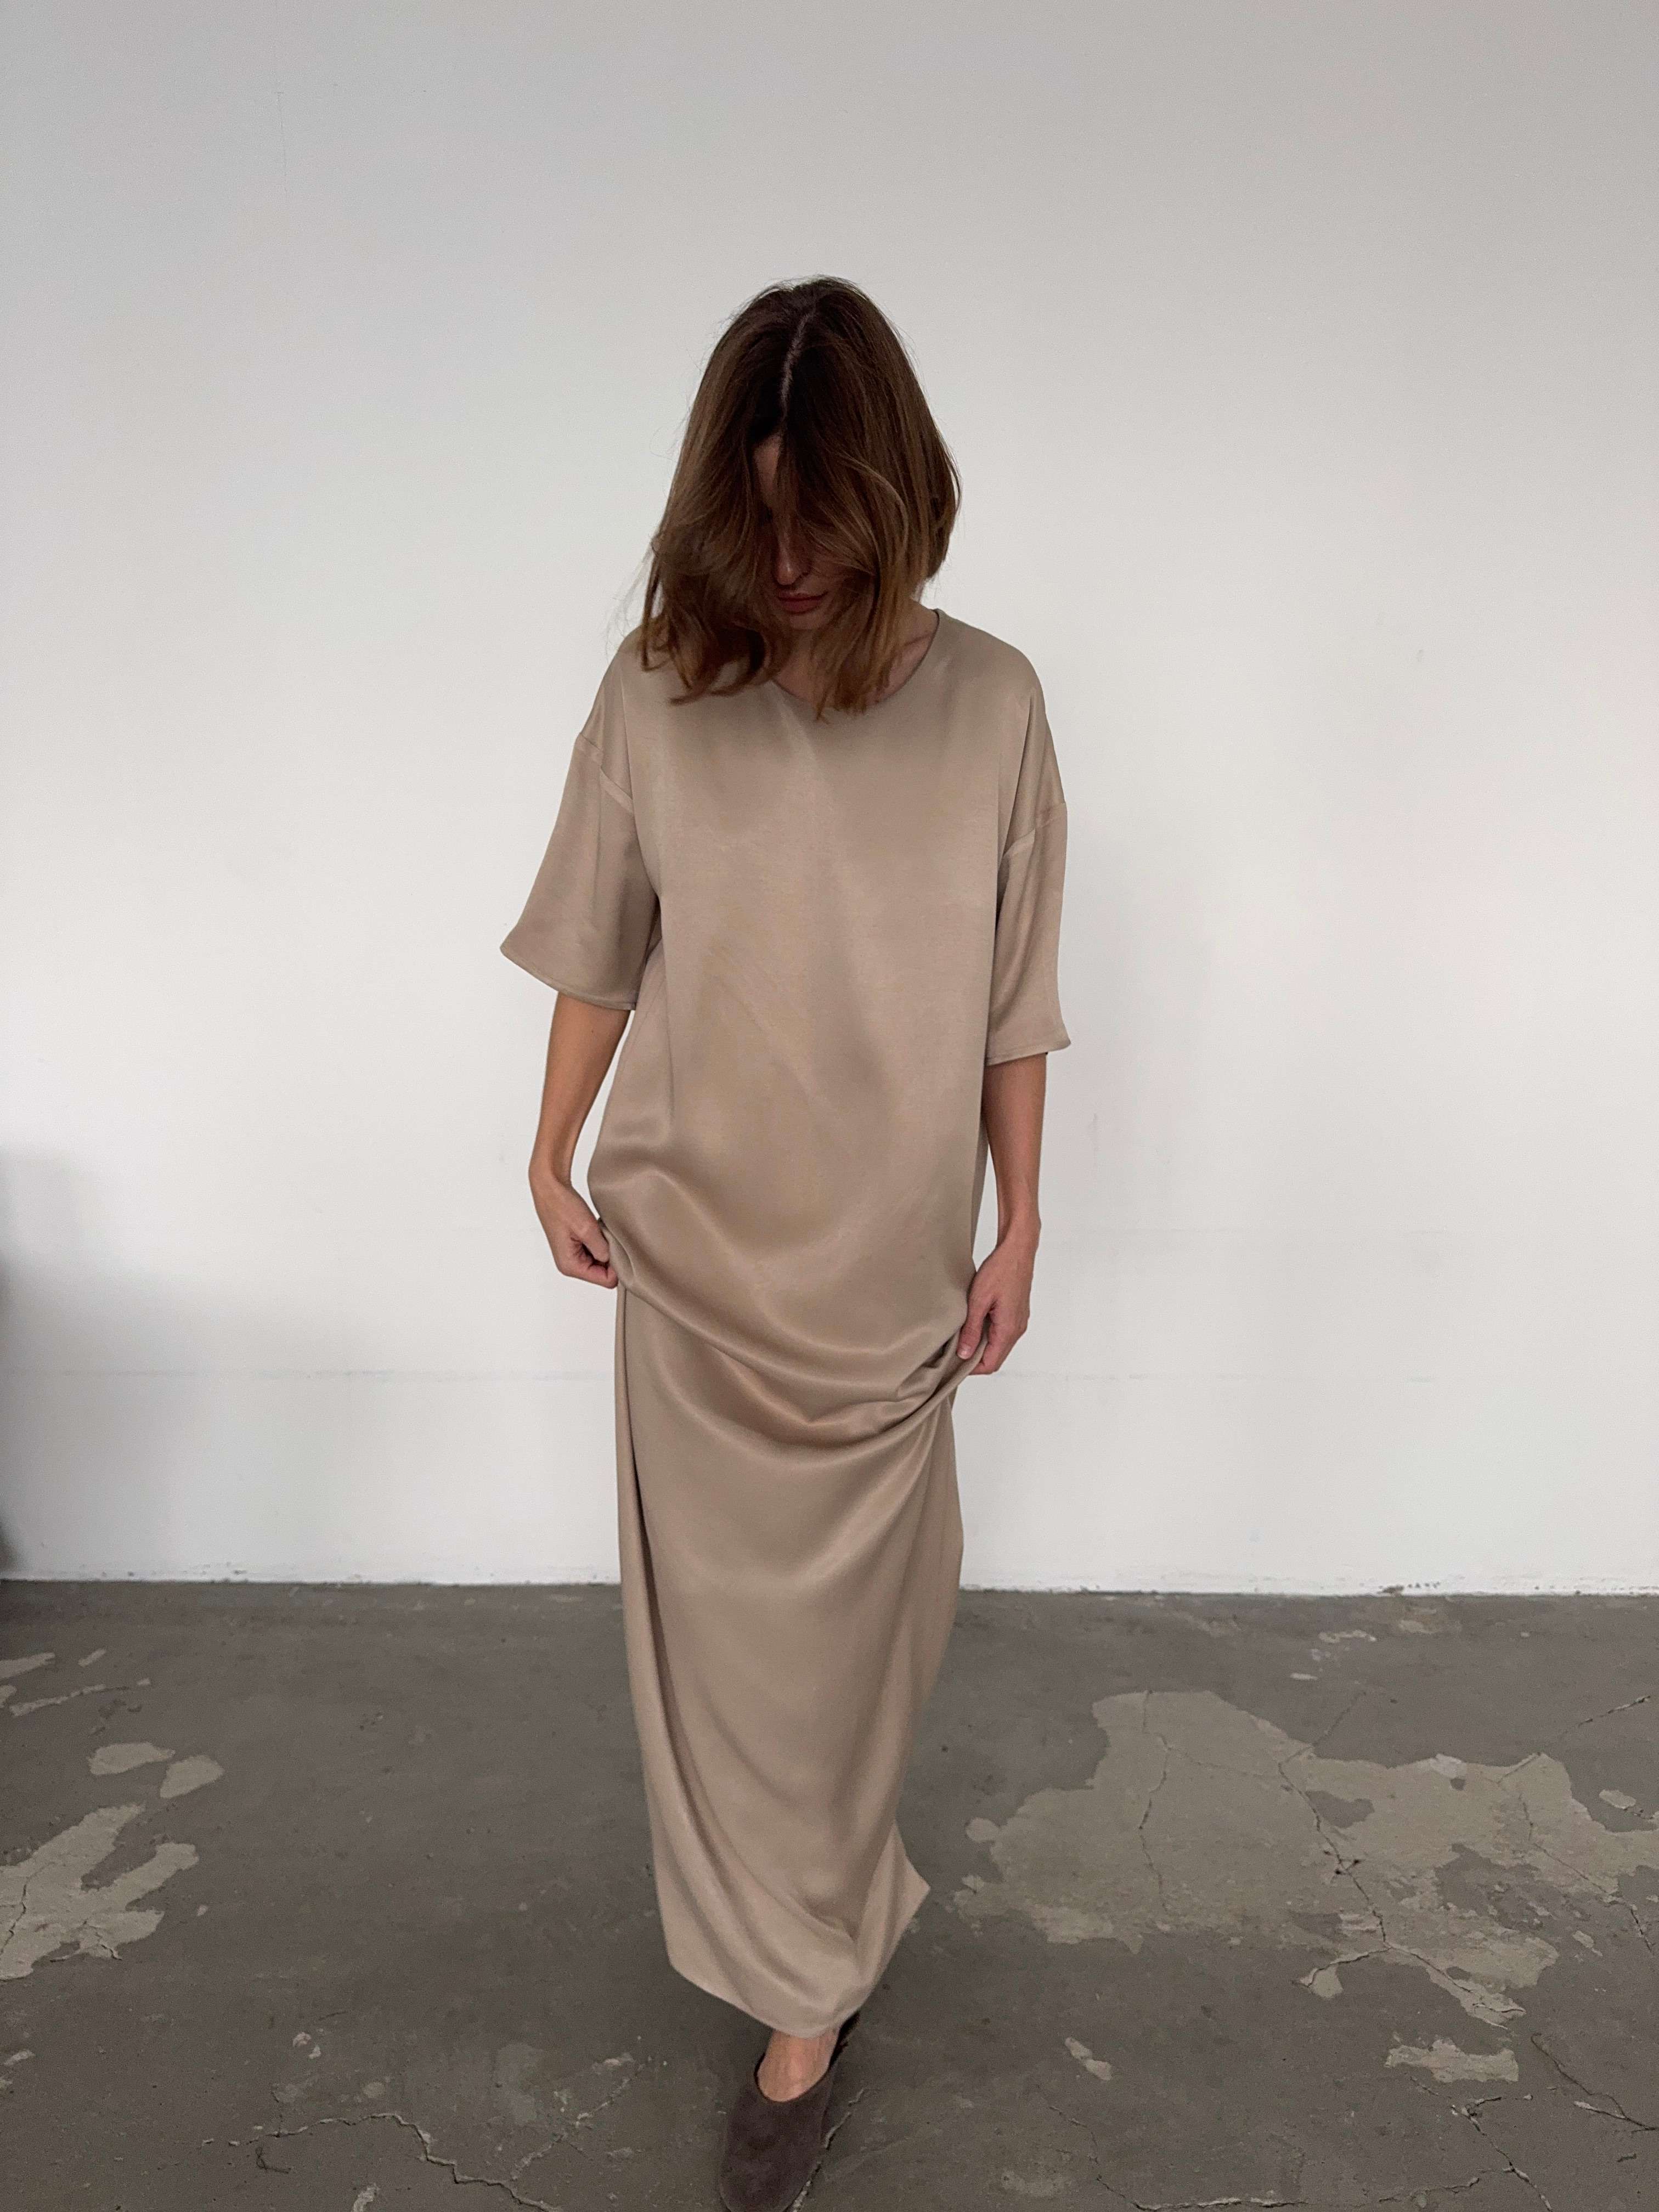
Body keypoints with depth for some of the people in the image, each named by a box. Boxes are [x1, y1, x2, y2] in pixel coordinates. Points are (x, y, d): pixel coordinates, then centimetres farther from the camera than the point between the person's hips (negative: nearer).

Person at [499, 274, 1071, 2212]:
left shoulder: (989, 702, -8)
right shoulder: (657, 691, -8)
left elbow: (1011, 1003, -2)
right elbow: (596, 958, 3)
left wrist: (1016, 1227, 1)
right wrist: (552, 1159, 6)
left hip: (887, 1251, 0)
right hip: (698, 1240, 0)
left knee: (847, 1593, 15)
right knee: (730, 1600, 11)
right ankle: (808, 1990, 38)